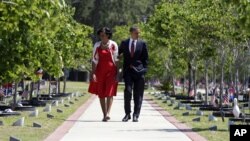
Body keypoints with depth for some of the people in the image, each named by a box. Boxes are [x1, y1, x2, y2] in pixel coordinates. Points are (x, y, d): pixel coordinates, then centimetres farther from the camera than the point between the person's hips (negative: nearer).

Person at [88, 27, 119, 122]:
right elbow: (94, 60, 5)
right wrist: (93, 73, -3)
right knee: (101, 94, 4)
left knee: (109, 93, -12)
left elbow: (116, 60, 1)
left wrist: (117, 74, -3)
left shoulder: (113, 45, 0)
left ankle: (108, 113, -21)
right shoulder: (97, 46, 5)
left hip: (111, 70, -3)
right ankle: (104, 114, 11)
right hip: (100, 71, 3)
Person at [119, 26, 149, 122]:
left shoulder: (142, 44, 7)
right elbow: (118, 54, 19)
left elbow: (146, 58, 9)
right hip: (128, 71, 0)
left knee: (138, 94, 0)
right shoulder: (124, 43, 9)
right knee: (127, 91, -12)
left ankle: (136, 115, 6)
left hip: (139, 71, 0)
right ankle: (127, 114, -2)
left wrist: (143, 70, 0)